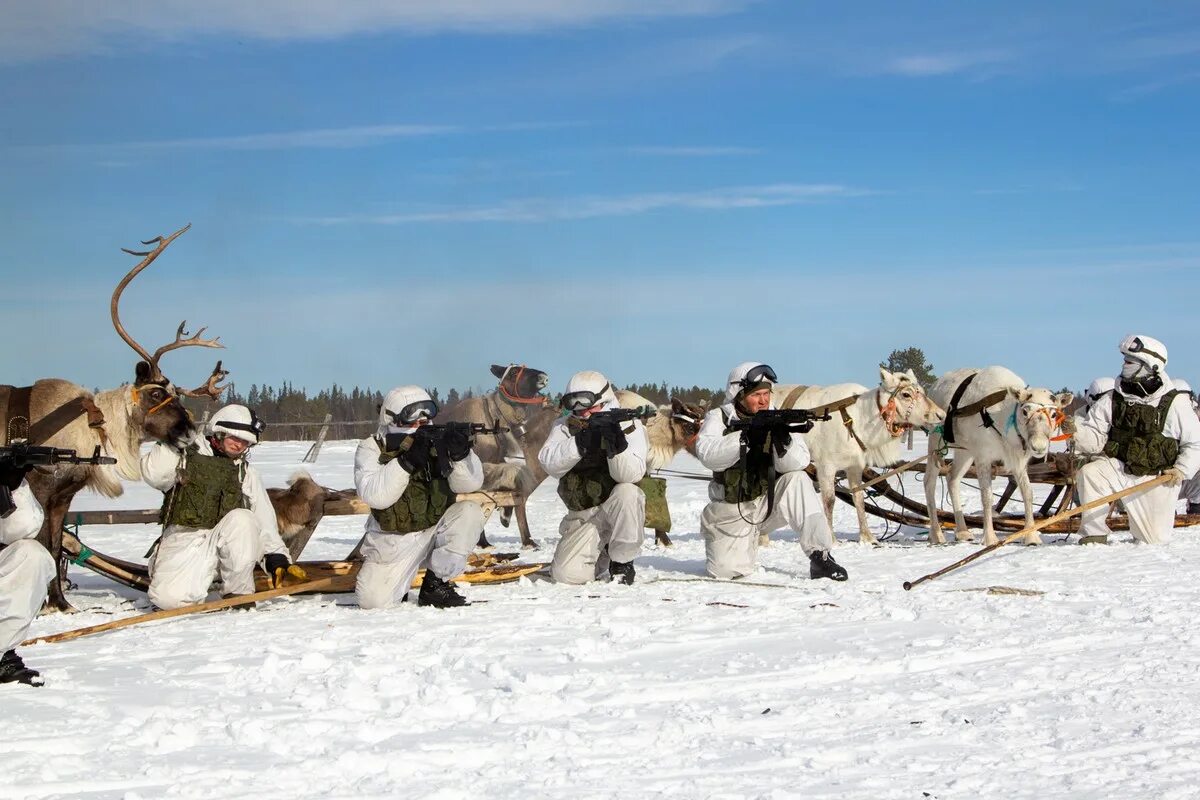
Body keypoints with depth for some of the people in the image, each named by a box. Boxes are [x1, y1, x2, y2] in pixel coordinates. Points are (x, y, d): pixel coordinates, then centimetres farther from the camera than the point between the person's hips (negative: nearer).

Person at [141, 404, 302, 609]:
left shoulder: (245, 472, 15)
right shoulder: (186, 455, 7)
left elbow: (263, 516, 7)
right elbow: (154, 475, -13)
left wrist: (277, 558, -3)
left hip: (223, 540, 2)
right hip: (184, 538, -2)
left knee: (242, 519, -31)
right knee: (170, 598, -27)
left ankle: (238, 592, -13)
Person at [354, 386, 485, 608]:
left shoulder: (438, 443, -1)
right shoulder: (372, 449, -6)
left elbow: (470, 483, -10)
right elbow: (373, 495, -22)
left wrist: (460, 455, -31)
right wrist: (406, 461, -32)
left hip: (436, 531, 2)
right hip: (394, 542, -2)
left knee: (470, 512, -25)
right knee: (373, 600, -22)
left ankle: (435, 584, -12)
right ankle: (398, 579, 17)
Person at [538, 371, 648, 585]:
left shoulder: (628, 425, -9)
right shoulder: (565, 427, 0)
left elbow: (631, 475, -23)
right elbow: (550, 463, -19)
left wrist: (616, 443, -40)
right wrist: (580, 443, -34)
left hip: (618, 508, -2)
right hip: (583, 516, 2)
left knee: (627, 492, -37)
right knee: (565, 574, -15)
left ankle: (622, 561, -15)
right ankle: (602, 555, 21)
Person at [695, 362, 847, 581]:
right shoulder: (719, 418, -7)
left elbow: (797, 463, -16)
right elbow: (707, 455, -25)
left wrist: (783, 441, -37)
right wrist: (745, 438, -36)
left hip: (769, 502, 1)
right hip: (732, 511, -1)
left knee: (797, 480, -26)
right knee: (728, 570, -15)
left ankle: (820, 555, -23)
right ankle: (747, 542, 23)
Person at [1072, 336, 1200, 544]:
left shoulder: (1175, 403, -8)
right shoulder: (1112, 400, -1)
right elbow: (1095, 439, -7)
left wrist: (1182, 470, -14)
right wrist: (1077, 431, -27)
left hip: (1158, 478, -1)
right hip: (1119, 469, 1)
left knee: (1155, 540, 2)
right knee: (1089, 473, -30)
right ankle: (1093, 537, -16)